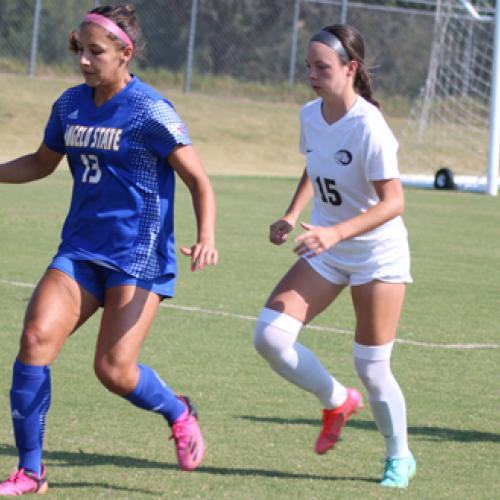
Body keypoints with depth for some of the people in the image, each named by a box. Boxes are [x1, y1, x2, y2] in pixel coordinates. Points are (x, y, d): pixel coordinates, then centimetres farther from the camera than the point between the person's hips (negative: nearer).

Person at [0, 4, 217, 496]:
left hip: (139, 256, -6)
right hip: (80, 250, 6)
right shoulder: (71, 104, 7)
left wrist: (206, 239, -25)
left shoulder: (149, 111, -12)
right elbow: (41, 163, 25)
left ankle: (178, 413, 22)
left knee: (113, 369, -13)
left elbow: (198, 179, -10)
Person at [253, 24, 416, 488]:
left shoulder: (368, 128, -24)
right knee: (269, 335, -10)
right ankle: (337, 401, 16)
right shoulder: (310, 115, -1)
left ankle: (399, 457, 25)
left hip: (378, 254, -6)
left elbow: (393, 202, -26)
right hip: (327, 253, 6)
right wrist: (291, 215, 3)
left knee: (372, 367, -1)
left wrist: (335, 232, -37)